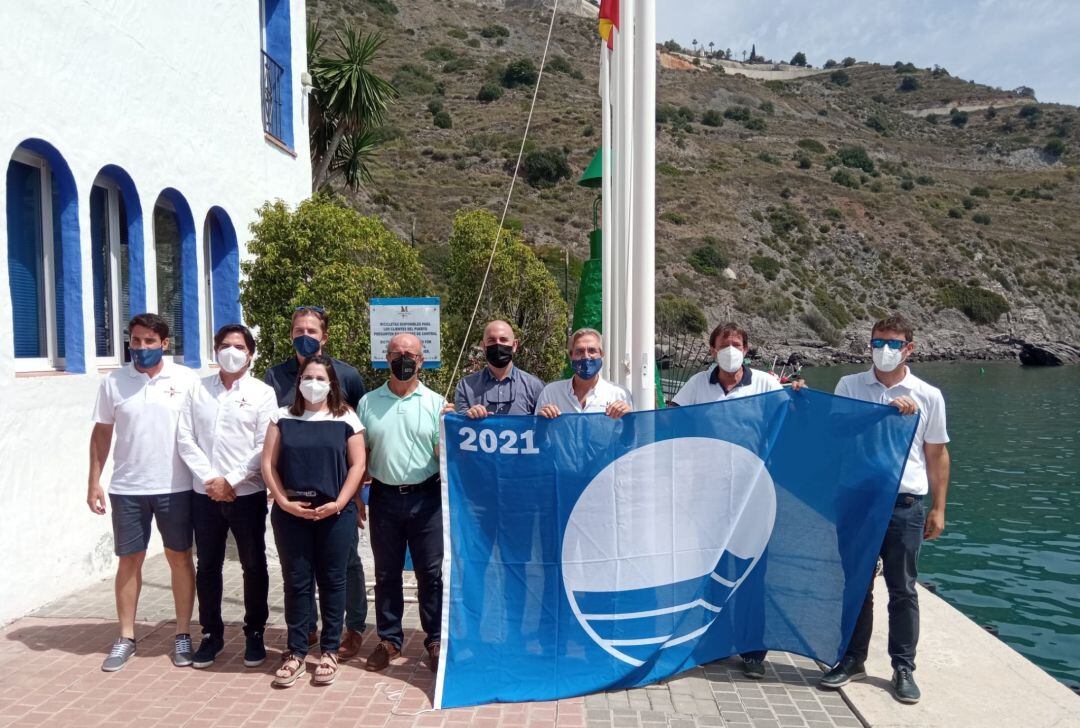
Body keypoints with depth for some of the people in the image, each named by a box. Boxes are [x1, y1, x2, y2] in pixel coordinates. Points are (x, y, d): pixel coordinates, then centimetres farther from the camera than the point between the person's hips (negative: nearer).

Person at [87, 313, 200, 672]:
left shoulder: (186, 380, -3)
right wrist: (93, 482, 5)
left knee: (179, 558, 7)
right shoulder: (113, 382, 2)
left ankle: (183, 635, 19)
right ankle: (126, 638, 24)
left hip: (176, 487, -1)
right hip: (127, 489, 2)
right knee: (129, 561, 10)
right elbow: (101, 433, 8)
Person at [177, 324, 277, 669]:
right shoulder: (197, 390, 7)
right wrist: (210, 478, -10)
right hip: (205, 494, 3)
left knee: (254, 565, 6)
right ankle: (211, 633, 25)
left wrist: (231, 481, -13)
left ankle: (254, 633, 20)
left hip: (247, 494, -2)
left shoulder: (262, 393, -1)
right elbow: (185, 439, 1)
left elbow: (264, 447, -7)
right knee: (207, 566, 11)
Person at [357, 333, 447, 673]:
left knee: (431, 573, 4)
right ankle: (388, 639, 26)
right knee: (386, 573, 12)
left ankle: (436, 640, 17)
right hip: (384, 497, 2)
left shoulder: (436, 403, 1)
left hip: (426, 498, -2)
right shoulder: (368, 402, 7)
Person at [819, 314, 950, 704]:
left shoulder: (928, 396, 4)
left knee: (902, 590, 9)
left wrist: (938, 509, 6)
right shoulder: (849, 386, 4)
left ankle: (903, 668, 22)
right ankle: (853, 659, 25)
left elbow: (937, 455, 8)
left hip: (905, 504, 0)